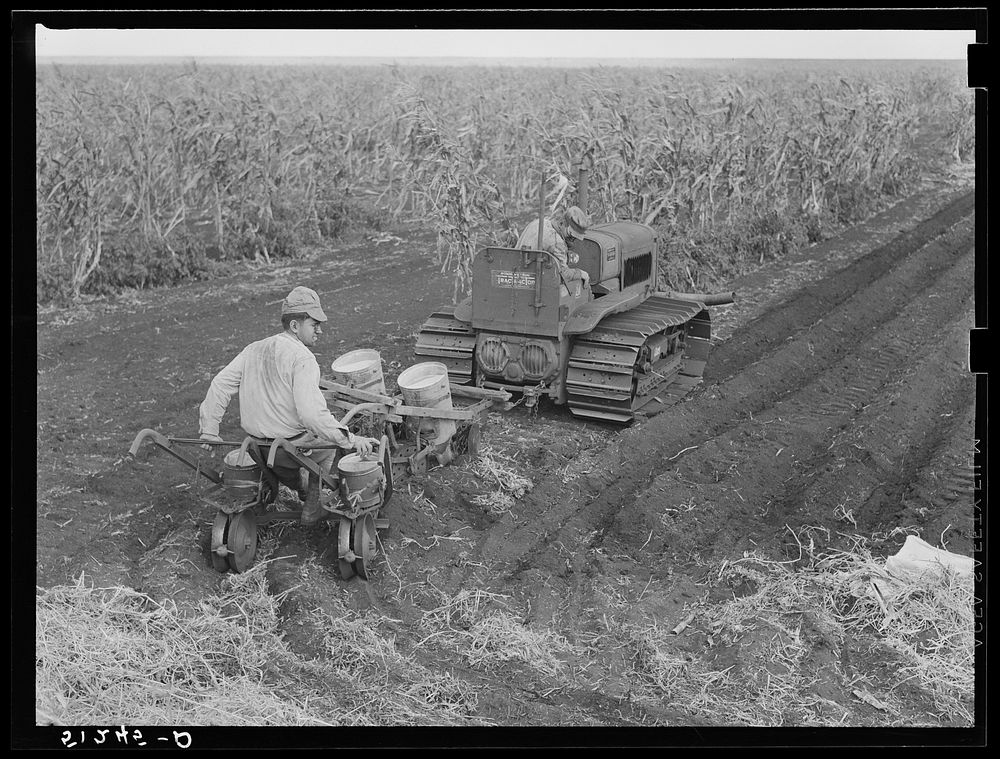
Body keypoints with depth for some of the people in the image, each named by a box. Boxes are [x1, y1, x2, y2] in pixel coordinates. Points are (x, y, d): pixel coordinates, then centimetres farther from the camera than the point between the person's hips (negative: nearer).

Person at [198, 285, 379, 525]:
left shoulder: (253, 350, 4)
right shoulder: (302, 358, -19)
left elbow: (221, 384, 2)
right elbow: (311, 412, -30)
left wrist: (209, 429, 9)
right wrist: (350, 439, -30)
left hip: (256, 446, 6)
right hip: (292, 447, -6)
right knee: (329, 445, 25)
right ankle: (312, 509, 29)